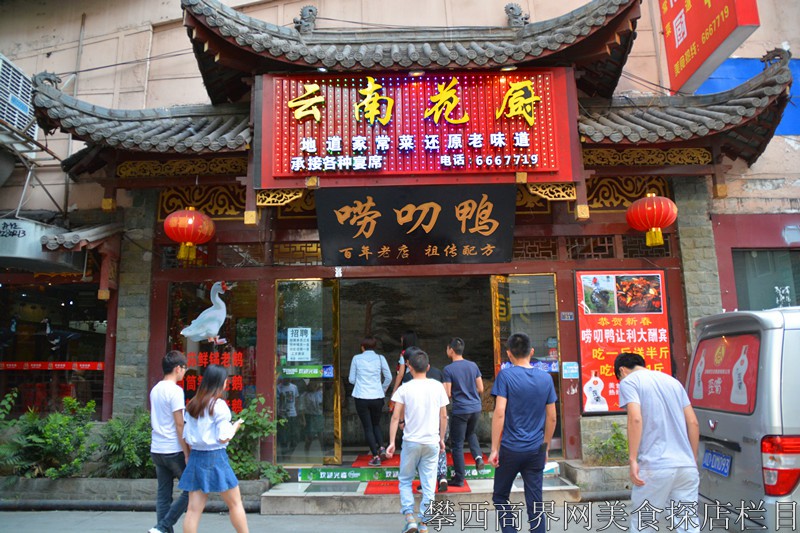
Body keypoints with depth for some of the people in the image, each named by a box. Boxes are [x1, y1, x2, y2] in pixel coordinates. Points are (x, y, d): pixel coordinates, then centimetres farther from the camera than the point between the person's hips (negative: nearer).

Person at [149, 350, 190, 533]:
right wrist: (187, 453, -11)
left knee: (163, 494, 11)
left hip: (157, 449, 8)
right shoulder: (175, 391, -14)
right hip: (174, 450, -8)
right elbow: (179, 425, -16)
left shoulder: (155, 390, 11)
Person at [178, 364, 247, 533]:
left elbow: (186, 436, 10)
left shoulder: (192, 405, 9)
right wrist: (235, 426, 4)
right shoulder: (219, 405, -11)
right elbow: (224, 437, -14)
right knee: (235, 503, 8)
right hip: (215, 457, -6)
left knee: (193, 509, 7)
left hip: (196, 457, 6)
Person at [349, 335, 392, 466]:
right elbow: (388, 377, 2)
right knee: (376, 424, 21)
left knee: (367, 427, 8)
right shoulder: (380, 358, 1)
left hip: (361, 397, -1)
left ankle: (376, 456, 4)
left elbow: (352, 379, 4)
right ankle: (381, 446, 2)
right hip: (377, 397, 1)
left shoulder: (356, 359, 0)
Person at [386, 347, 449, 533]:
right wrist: (442, 438, 14)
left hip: (411, 441, -1)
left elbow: (395, 417, -9)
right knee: (428, 485, 10)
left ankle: (409, 517, 3)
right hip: (432, 442, 2)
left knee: (405, 481, 16)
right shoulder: (437, 386, -2)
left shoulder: (404, 388, -8)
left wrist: (391, 442, -3)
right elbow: (443, 416, 3)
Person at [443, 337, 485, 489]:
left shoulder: (448, 369, -12)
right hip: (476, 407, 5)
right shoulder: (473, 366, 2)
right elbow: (481, 389, 5)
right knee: (471, 433, 30)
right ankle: (478, 456, 7)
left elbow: (447, 394, -13)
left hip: (460, 410, -5)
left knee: (457, 444, 6)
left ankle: (459, 479, 12)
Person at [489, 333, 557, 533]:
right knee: (535, 503, 9)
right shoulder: (546, 378, 3)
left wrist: (494, 448, -9)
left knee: (500, 497, 14)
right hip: (536, 450, 3)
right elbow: (551, 418, 7)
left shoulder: (505, 375, -9)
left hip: (510, 449, -3)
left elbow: (499, 413, -15)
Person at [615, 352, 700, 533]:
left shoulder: (629, 381, 1)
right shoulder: (672, 380, 19)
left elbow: (635, 419, -14)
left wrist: (632, 460, -11)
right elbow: (693, 422, 15)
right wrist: (693, 460, 20)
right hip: (687, 467, 6)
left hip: (655, 466, -6)